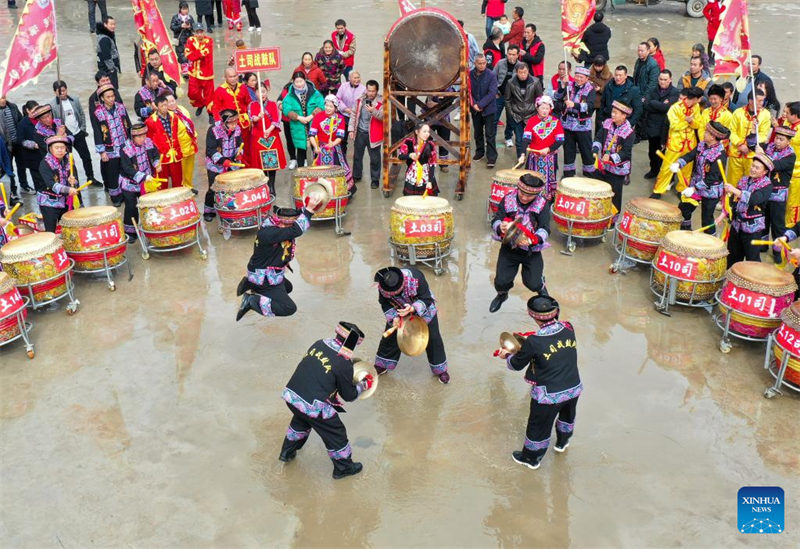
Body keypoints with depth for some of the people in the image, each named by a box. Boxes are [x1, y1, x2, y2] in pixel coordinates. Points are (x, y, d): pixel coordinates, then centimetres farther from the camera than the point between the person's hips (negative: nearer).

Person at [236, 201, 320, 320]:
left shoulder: (273, 224, -8)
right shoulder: (268, 233, -35)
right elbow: (296, 230, -43)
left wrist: (309, 208, -21)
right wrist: (309, 209, -41)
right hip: (265, 280, -10)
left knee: (287, 287, 36)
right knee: (289, 308, -7)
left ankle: (251, 285, 22)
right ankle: (252, 301, -6)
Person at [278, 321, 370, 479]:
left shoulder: (319, 344, 2)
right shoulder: (344, 363, -15)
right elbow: (349, 396, -3)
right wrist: (363, 385, 15)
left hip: (290, 395, 7)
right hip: (312, 406, -7)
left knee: (301, 421, 37)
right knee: (336, 433, 15)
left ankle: (287, 452, 53)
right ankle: (343, 467, 33)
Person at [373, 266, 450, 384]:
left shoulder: (416, 277, -41)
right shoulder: (382, 286, -30)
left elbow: (426, 299, -30)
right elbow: (385, 303, -12)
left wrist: (413, 308, -46)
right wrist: (393, 317, -28)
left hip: (424, 309, -2)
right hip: (399, 312, 2)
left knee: (433, 337, 2)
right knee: (390, 335, 6)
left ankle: (441, 369, 21)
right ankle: (382, 365, 29)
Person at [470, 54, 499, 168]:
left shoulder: (491, 76, -11)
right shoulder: (470, 75, -3)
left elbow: (492, 93, -16)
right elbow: (467, 91, -2)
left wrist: (480, 104, -20)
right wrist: (473, 104, -16)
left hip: (488, 109, -3)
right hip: (475, 110, 3)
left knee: (490, 135, -1)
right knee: (477, 133, 17)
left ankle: (491, 158, 4)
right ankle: (479, 152, 35)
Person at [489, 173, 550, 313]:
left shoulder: (542, 204, -11)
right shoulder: (508, 200, -8)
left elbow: (545, 229, -17)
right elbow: (495, 221, -9)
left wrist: (533, 240, -38)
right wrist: (501, 227, -34)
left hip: (532, 250, -1)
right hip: (509, 247, 1)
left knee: (533, 284, -6)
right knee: (501, 282, -5)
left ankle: (541, 289, 36)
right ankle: (502, 294, 35)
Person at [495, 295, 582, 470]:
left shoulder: (534, 341, -24)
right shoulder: (568, 329, -12)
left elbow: (517, 364, -8)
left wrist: (507, 356, 13)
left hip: (548, 395, -5)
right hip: (573, 389, 5)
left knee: (539, 426, 20)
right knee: (567, 416, 35)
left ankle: (532, 459, 43)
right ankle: (562, 442, 61)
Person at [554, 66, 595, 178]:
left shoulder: (590, 89, -4)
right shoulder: (569, 85, 4)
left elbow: (590, 106, -19)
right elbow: (556, 98, -7)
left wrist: (575, 105, -32)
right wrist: (562, 86, -22)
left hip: (583, 125, -3)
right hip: (567, 123, 3)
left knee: (586, 150, 4)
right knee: (568, 150, 12)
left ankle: (589, 172, 18)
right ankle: (568, 172, 26)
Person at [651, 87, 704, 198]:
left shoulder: (696, 107, 1)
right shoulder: (675, 108, -19)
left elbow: (697, 124, 3)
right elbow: (675, 126, -23)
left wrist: (691, 120, -18)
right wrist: (688, 121, -14)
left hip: (690, 143, 5)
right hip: (676, 142, -5)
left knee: (687, 168, 13)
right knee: (667, 167, 2)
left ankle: (682, 189, 29)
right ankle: (658, 191, 13)